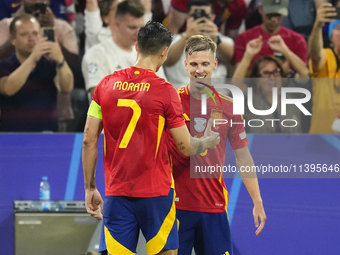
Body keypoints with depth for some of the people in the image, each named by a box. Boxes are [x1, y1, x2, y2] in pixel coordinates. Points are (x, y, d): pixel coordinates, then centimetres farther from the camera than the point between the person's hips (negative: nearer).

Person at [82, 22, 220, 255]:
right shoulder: (165, 91, -9)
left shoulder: (106, 85, 2)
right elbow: (186, 147, -5)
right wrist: (209, 142, 17)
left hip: (117, 193, 3)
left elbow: (89, 141, 3)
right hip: (156, 192, -3)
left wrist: (90, 188, 11)